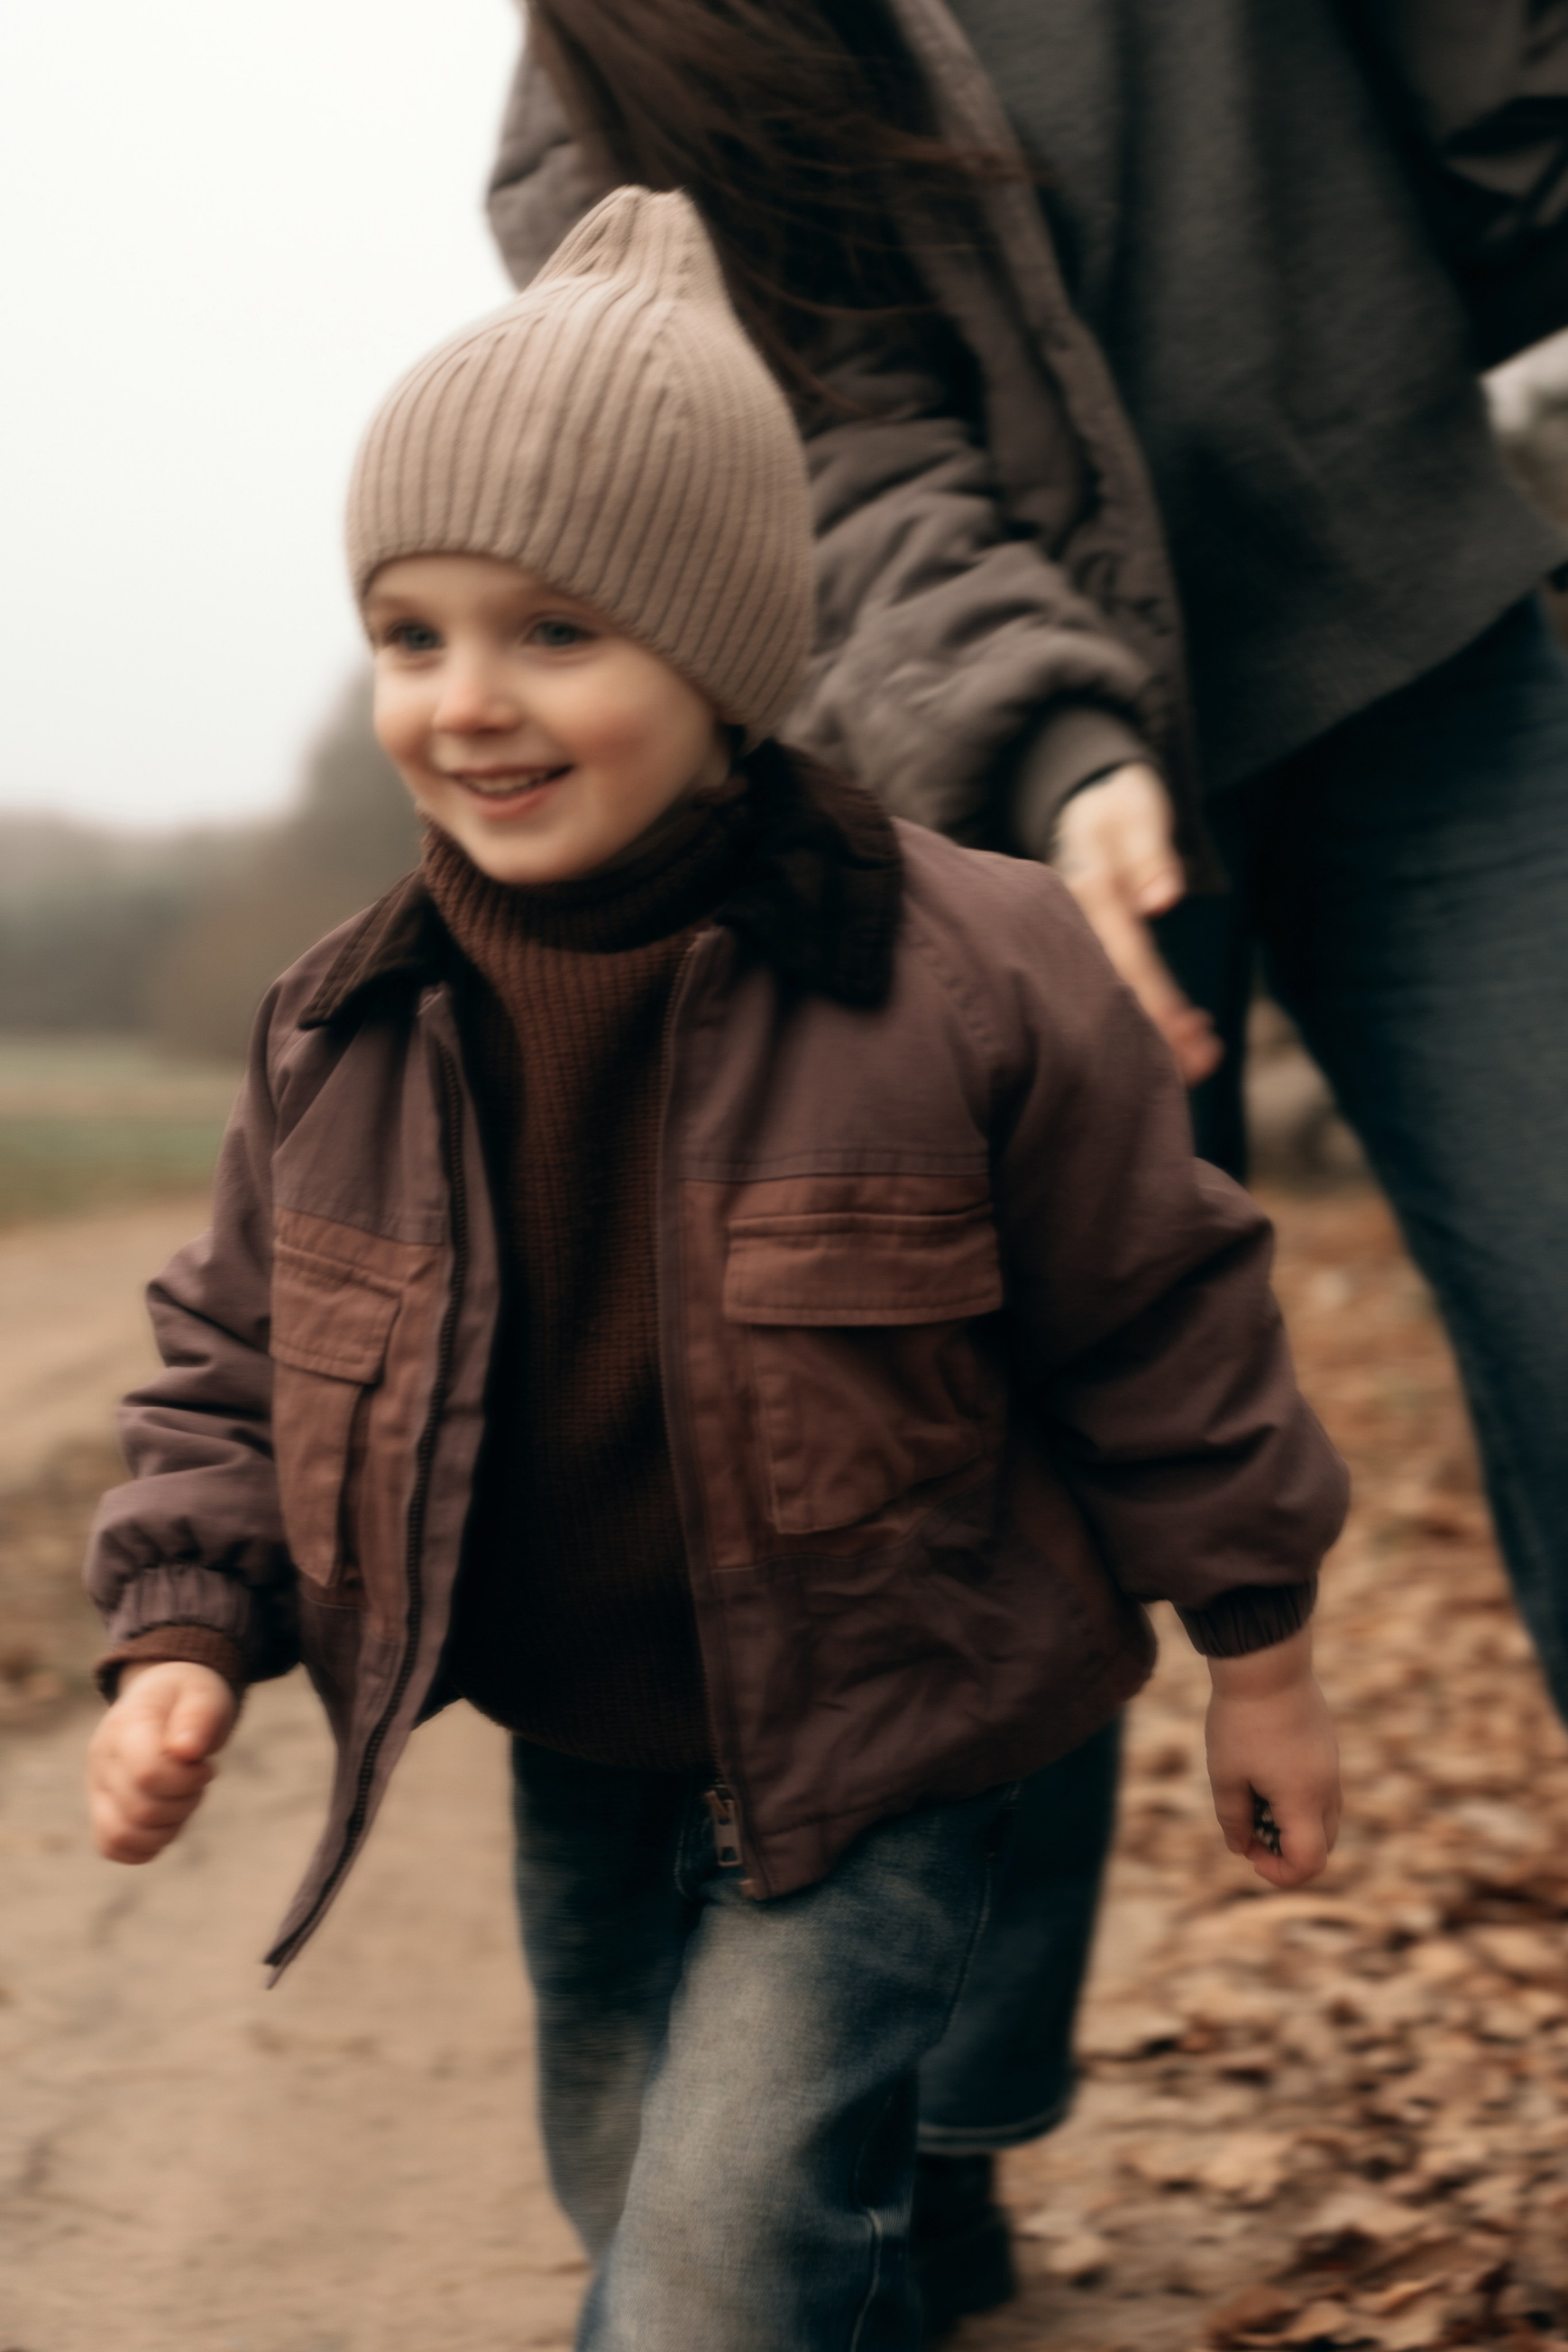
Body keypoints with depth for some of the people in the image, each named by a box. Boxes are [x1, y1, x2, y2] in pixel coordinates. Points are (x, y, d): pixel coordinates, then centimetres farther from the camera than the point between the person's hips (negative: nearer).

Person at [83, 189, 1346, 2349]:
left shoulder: (963, 976, -21)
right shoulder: (347, 1037, -9)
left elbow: (1156, 1316, -10)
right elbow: (234, 1356, 4)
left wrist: (1257, 1649, -3)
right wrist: (189, 1629, -11)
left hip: (879, 1746, -5)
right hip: (579, 1754, 6)